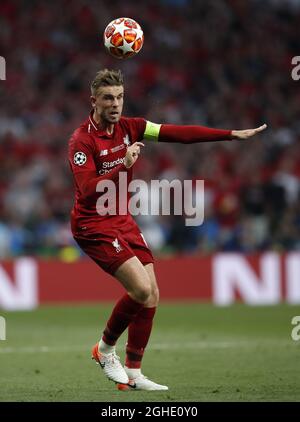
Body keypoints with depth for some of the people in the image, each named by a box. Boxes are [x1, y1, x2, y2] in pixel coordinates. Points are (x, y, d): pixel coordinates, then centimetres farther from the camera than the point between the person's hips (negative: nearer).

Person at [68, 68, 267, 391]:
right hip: (93, 226, -7)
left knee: (152, 295, 1)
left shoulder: (129, 127, 2)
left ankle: (133, 374, 10)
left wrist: (233, 134, -4)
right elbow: (88, 192, -27)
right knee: (141, 289, -19)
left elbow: (179, 133, 0)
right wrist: (123, 165, -36)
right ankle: (105, 348, 5)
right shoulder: (82, 140, -17)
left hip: (122, 220, 7)